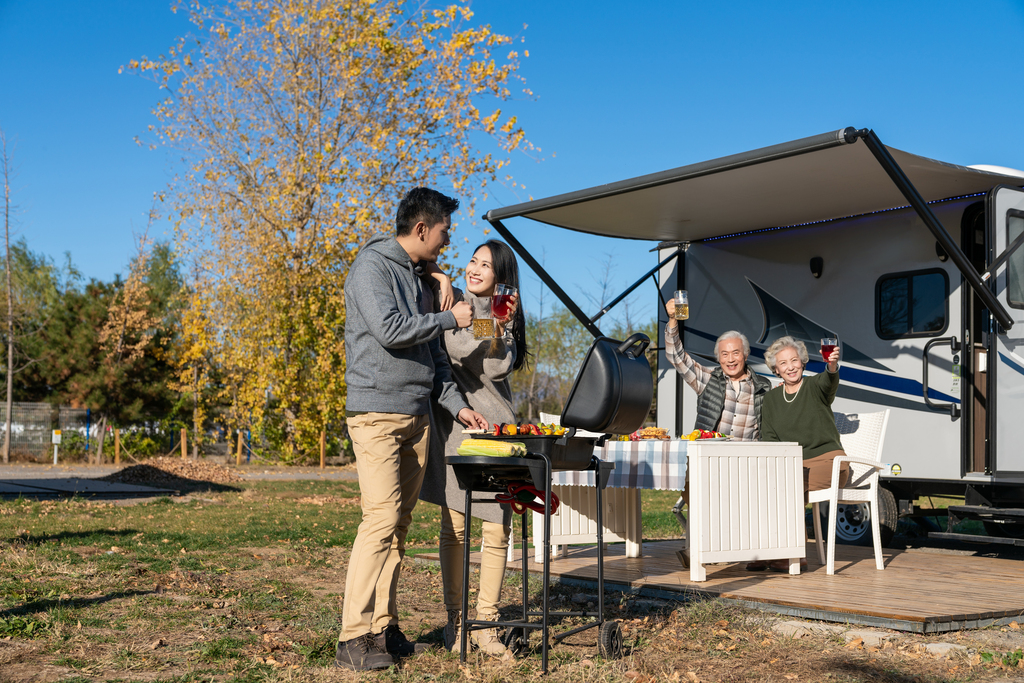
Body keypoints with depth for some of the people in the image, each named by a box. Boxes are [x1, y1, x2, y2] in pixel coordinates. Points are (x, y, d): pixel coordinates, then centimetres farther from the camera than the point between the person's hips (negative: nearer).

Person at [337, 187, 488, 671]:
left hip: (417, 416, 8)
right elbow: (389, 331, -18)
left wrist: (457, 405, 12)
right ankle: (353, 639, -13)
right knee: (381, 519, -15)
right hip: (377, 413, -8)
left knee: (400, 523, 7)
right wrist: (450, 318, -7)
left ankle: (384, 628, 12)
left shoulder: (417, 276, 21)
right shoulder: (372, 266, -4)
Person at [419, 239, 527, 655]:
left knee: (498, 528, 0)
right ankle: (455, 620, 8)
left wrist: (499, 328, -18)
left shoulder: (508, 315, 11)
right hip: (454, 422, -2)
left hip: (496, 426, 2)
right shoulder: (453, 301, 6)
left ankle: (486, 622, 9)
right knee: (454, 524, -2)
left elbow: (498, 368, -4)